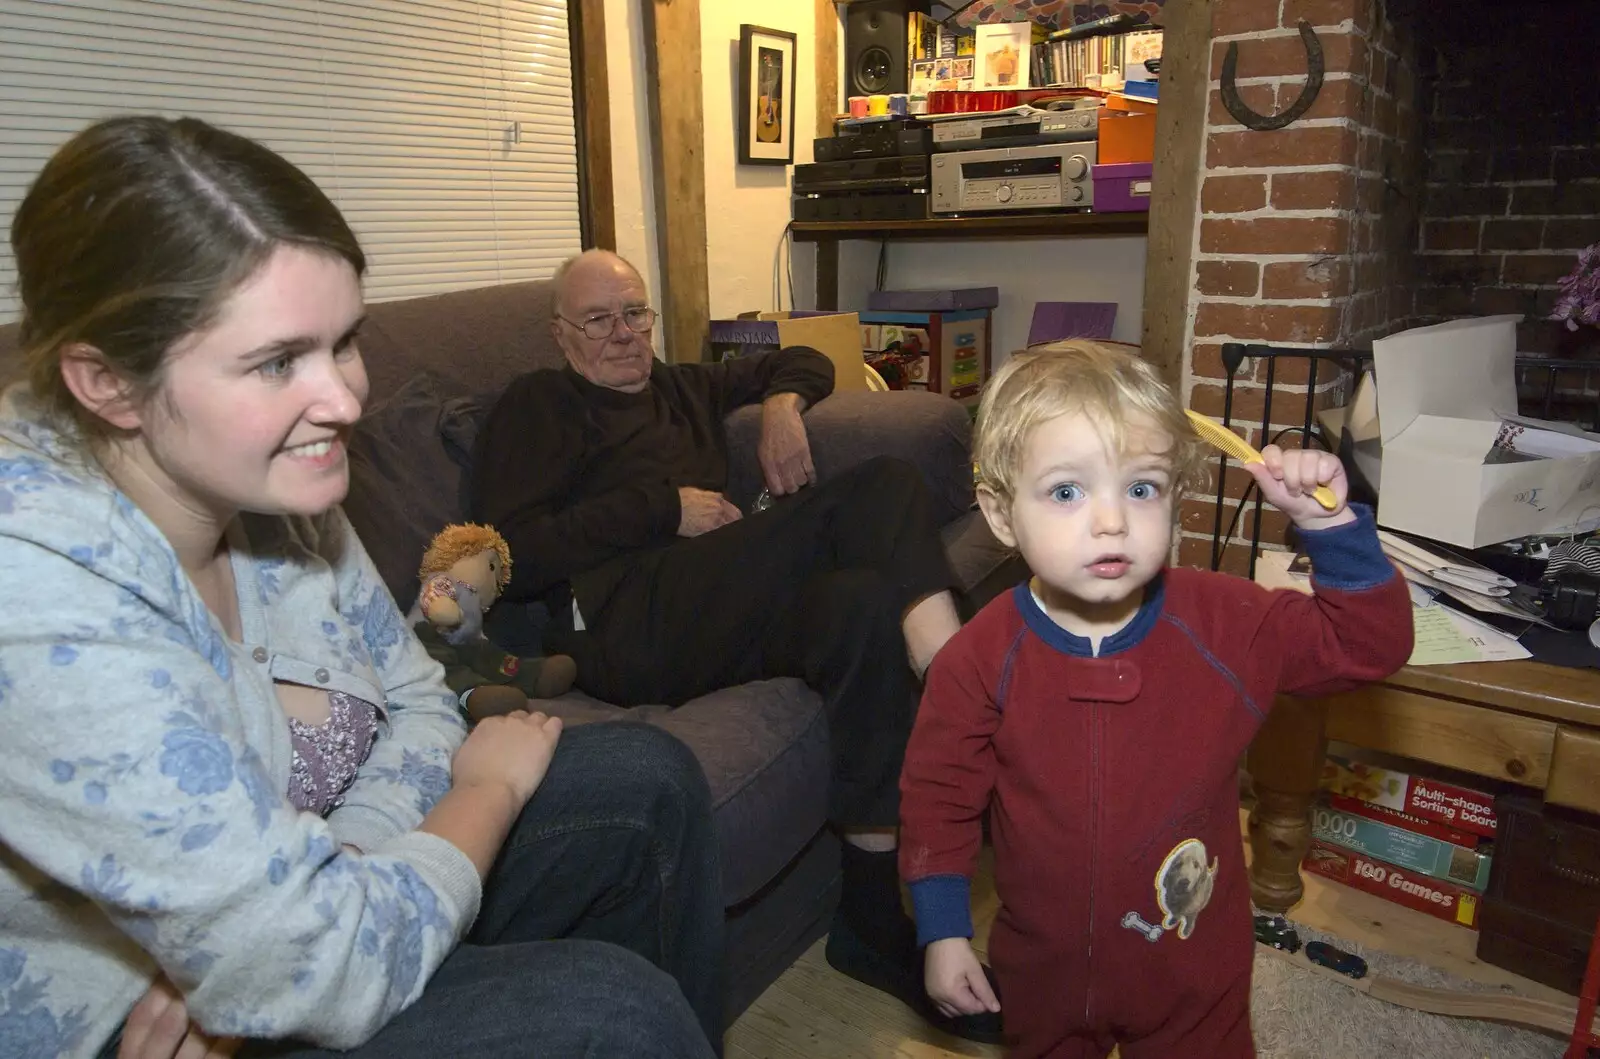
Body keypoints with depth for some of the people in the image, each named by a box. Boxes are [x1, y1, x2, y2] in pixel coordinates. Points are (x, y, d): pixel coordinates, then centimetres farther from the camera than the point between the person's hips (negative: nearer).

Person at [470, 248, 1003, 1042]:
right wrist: (664, 507, -6)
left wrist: (783, 401, 16)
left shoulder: (680, 386, 34)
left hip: (723, 619, 6)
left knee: (864, 604, -28)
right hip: (624, 625, -6)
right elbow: (511, 558, -3)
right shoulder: (537, 406, 13)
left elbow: (805, 364, 42)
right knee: (880, 489, -22)